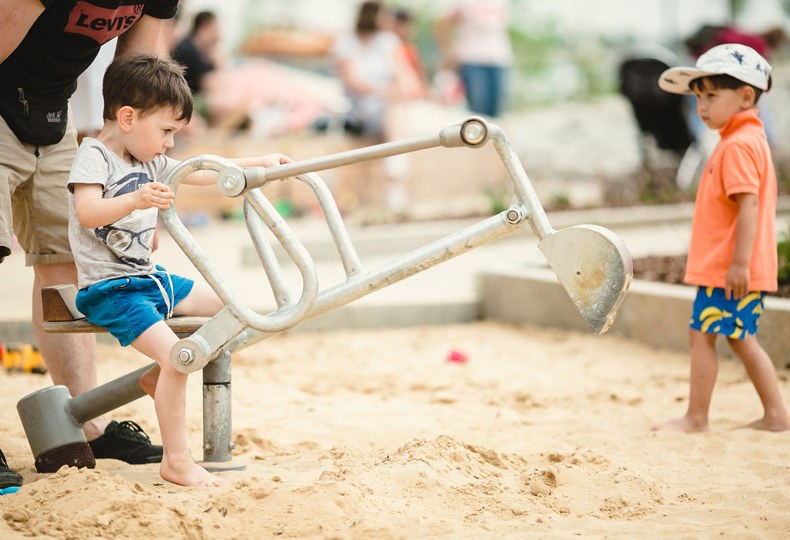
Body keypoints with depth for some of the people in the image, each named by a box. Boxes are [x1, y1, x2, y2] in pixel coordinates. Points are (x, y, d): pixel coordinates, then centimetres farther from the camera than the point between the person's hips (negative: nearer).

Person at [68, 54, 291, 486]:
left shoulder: (150, 162, 12)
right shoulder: (93, 155, -14)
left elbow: (201, 172, 25)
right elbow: (87, 212, -31)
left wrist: (258, 163, 26)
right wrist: (135, 200, -47)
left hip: (149, 278, 10)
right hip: (109, 289, -10)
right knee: (175, 354, -26)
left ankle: (158, 377, 18)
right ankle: (176, 462, -17)